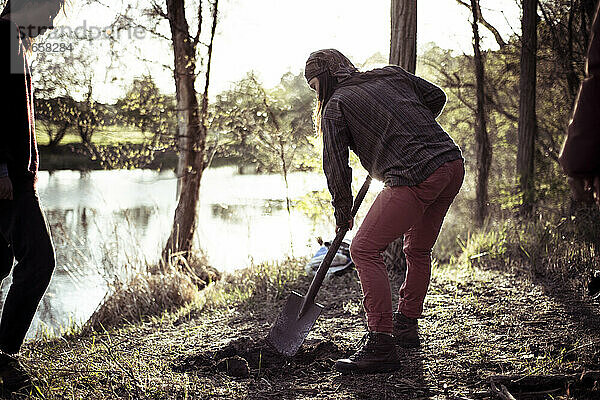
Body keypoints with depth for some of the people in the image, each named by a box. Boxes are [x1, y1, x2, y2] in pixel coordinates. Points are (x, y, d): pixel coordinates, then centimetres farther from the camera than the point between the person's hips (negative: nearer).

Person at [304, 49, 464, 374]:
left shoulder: (335, 108, 4)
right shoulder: (391, 75, 21)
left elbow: (336, 167, 3)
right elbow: (436, 97, 28)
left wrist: (343, 214, 17)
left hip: (415, 178, -8)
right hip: (453, 163, 8)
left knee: (365, 249, -5)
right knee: (418, 250, 23)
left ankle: (381, 344, -8)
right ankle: (406, 326, 37)